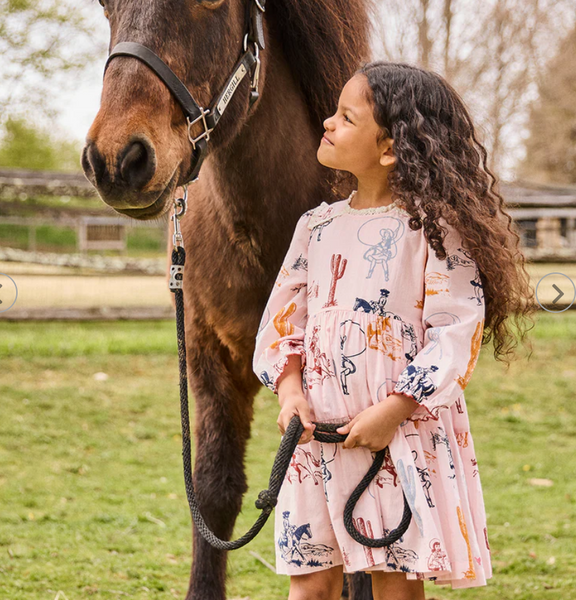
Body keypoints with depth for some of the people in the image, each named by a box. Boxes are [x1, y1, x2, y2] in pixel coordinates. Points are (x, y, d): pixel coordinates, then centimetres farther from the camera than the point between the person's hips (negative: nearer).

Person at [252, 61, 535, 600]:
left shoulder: (433, 224, -8)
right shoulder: (317, 226, 10)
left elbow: (457, 330, -13)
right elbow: (283, 317, 14)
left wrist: (394, 409, -18)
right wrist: (289, 388, -3)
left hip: (406, 434, -5)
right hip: (318, 433, 5)